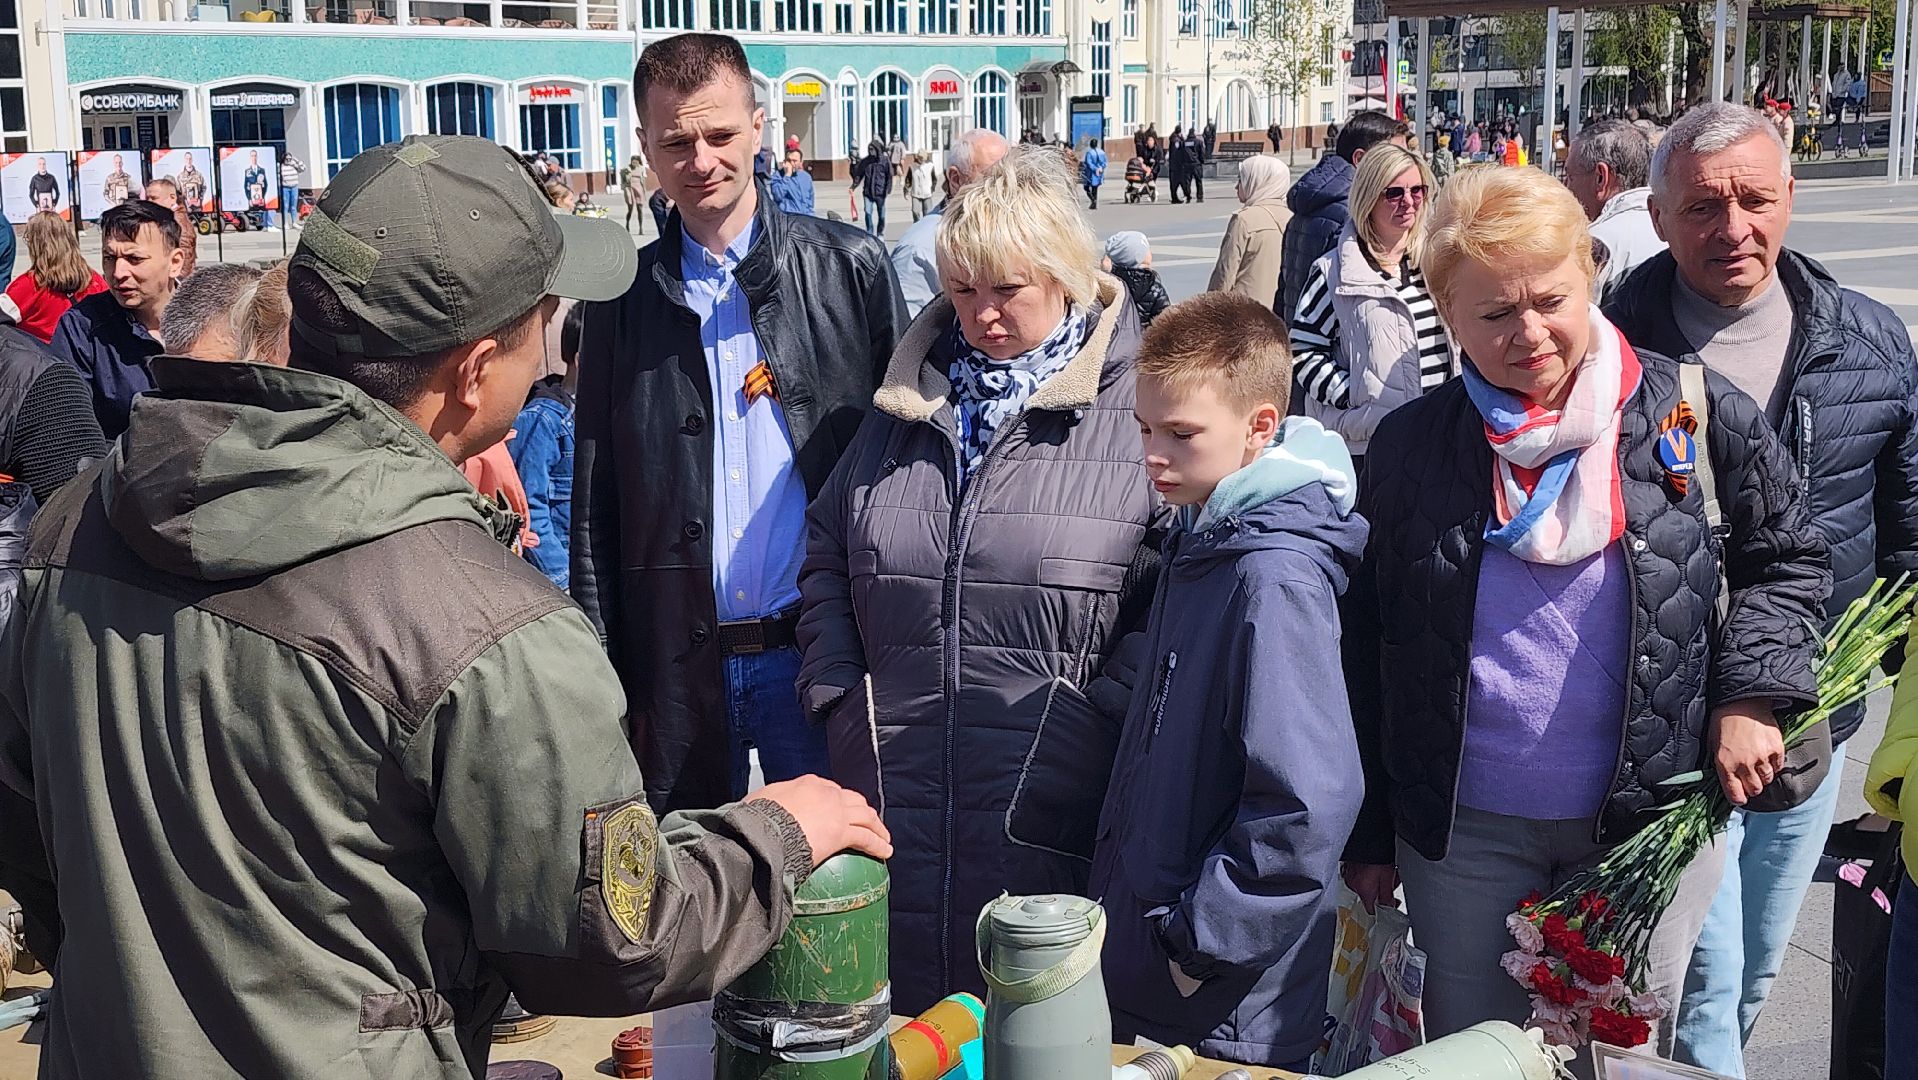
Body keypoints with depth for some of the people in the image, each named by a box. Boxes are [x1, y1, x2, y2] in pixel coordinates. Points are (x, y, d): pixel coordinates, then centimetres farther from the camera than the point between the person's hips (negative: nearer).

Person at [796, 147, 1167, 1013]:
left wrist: (1112, 708, -13)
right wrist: (838, 697, 9)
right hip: (895, 804, 5)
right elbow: (826, 552, 19)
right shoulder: (907, 401, 12)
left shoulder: (1140, 406, -5)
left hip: (1058, 809, -4)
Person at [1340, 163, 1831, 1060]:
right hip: (1463, 830, 1)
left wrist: (1750, 696, -9)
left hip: (1654, 818, 0)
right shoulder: (1412, 443, -3)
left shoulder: (1692, 413, -6)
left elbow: (1786, 560, 7)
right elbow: (1366, 642, 3)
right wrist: (1368, 831, 5)